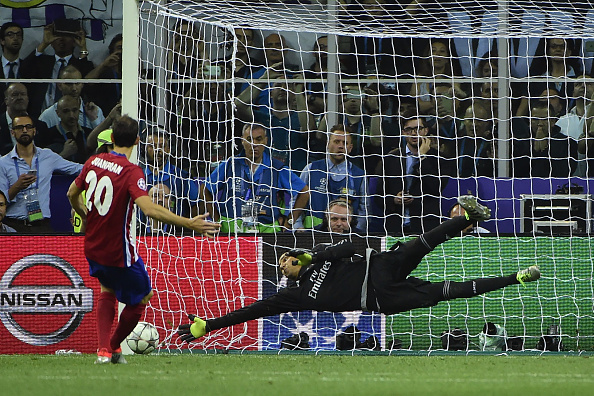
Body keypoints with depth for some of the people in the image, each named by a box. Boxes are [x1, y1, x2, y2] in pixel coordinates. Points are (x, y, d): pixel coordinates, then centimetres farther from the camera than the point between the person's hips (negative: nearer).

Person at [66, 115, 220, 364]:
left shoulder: (93, 162, -1)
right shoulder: (131, 172, -21)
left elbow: (72, 195, 14)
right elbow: (148, 208, -35)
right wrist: (189, 223, -35)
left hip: (92, 248, 6)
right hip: (118, 251, -6)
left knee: (108, 292, 29)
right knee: (142, 296, 17)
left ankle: (104, 350, 13)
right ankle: (113, 347, 28)